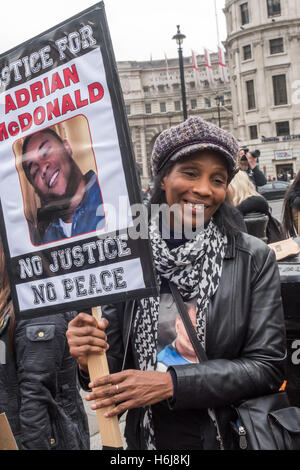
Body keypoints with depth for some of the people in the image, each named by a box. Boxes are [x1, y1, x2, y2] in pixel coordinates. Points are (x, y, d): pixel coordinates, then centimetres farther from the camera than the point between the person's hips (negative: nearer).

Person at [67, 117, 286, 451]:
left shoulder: (255, 258, -11)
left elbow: (268, 367, -13)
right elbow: (114, 366, -1)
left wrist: (172, 383, -22)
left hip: (227, 436, -1)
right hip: (145, 437, 2)